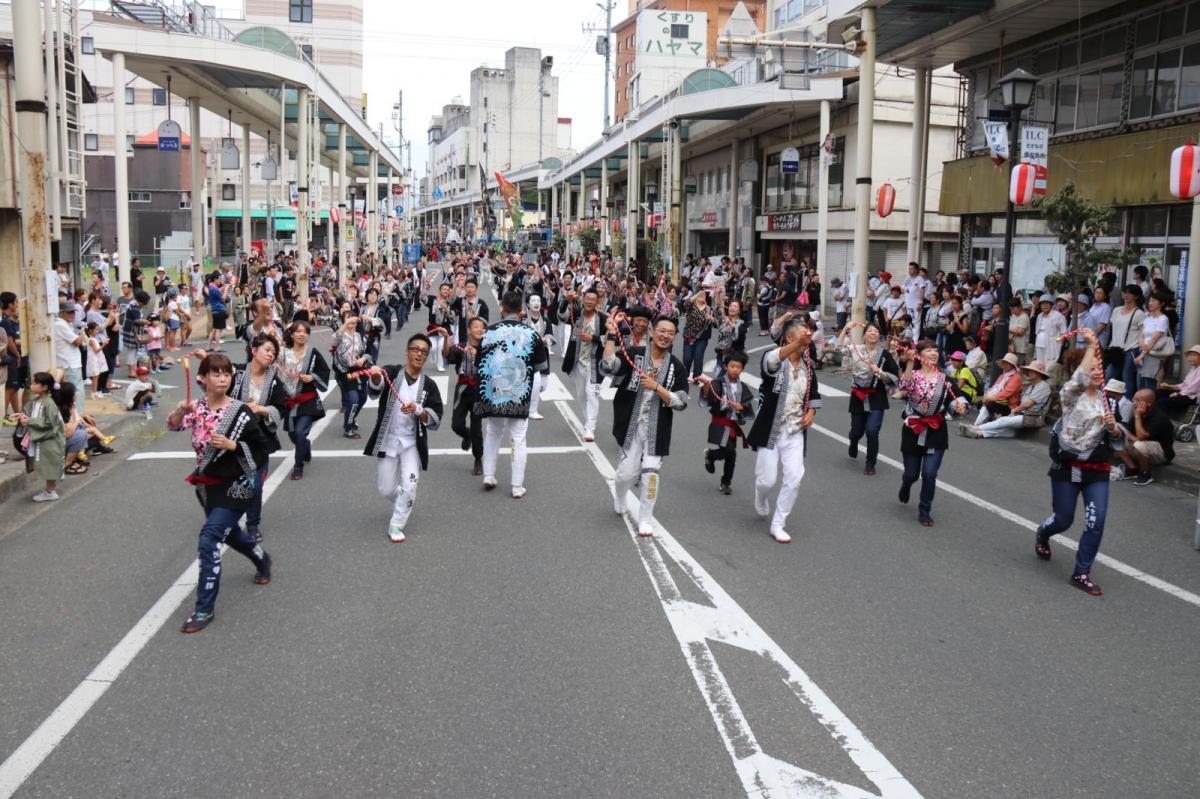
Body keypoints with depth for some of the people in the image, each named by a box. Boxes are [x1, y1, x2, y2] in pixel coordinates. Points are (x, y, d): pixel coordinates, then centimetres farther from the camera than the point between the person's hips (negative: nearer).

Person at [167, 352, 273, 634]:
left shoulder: (240, 412, -13)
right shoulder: (197, 407, -1)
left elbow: (261, 446, -9)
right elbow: (173, 425, -17)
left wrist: (230, 444, -22)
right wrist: (180, 410, -37)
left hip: (235, 486, -6)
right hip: (207, 483, 6)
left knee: (209, 541, -14)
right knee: (228, 531, 25)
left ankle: (205, 609, -4)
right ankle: (262, 560, 55)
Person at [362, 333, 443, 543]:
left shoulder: (429, 385, -1)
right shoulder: (392, 373, -5)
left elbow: (435, 420, -6)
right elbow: (375, 387, -29)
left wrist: (417, 410, -25)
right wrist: (375, 375, -53)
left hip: (412, 443, 0)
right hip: (388, 441, 0)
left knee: (409, 487, -10)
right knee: (387, 489, 10)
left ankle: (396, 525, 11)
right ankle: (402, 505, 44)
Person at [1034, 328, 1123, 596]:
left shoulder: (1107, 400, 8)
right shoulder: (1071, 394, -8)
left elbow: (1117, 442, 10)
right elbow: (1080, 379, -32)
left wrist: (1113, 427, -12)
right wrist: (1091, 346, -26)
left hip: (1097, 470, 4)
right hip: (1067, 467, -4)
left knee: (1097, 521, -7)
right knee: (1063, 520, 9)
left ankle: (1081, 573, 6)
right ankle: (1042, 534, 46)